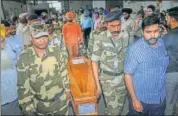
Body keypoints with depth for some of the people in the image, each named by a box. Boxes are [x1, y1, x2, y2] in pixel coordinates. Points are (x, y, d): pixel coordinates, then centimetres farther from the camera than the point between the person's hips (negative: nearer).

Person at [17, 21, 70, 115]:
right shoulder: (24, 58, -16)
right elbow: (23, 86, -11)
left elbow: (64, 74, 1)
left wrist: (67, 89, 9)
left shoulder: (57, 53, -12)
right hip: (39, 105, 0)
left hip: (60, 100, 1)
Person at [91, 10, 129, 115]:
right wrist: (97, 83, -10)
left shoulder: (125, 36, -6)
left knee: (120, 107, 18)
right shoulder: (100, 38, -17)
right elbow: (95, 62, -10)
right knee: (113, 109, 2)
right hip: (107, 78, -3)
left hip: (123, 77, 4)